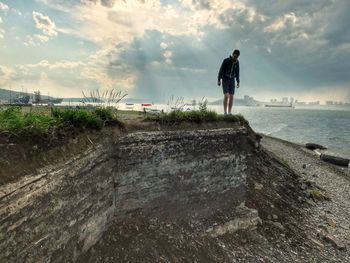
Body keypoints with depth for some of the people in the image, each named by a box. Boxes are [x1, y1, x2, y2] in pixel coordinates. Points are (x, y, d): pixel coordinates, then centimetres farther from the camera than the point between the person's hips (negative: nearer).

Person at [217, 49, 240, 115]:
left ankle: (229, 113, 1)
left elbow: (237, 72, 11)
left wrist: (238, 82, 6)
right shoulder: (226, 60, -10)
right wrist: (219, 80, -15)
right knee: (226, 96, -18)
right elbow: (221, 70, -9)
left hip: (232, 81, 5)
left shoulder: (237, 62, 6)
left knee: (231, 97, -4)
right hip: (225, 80, -4)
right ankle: (225, 113, -13)